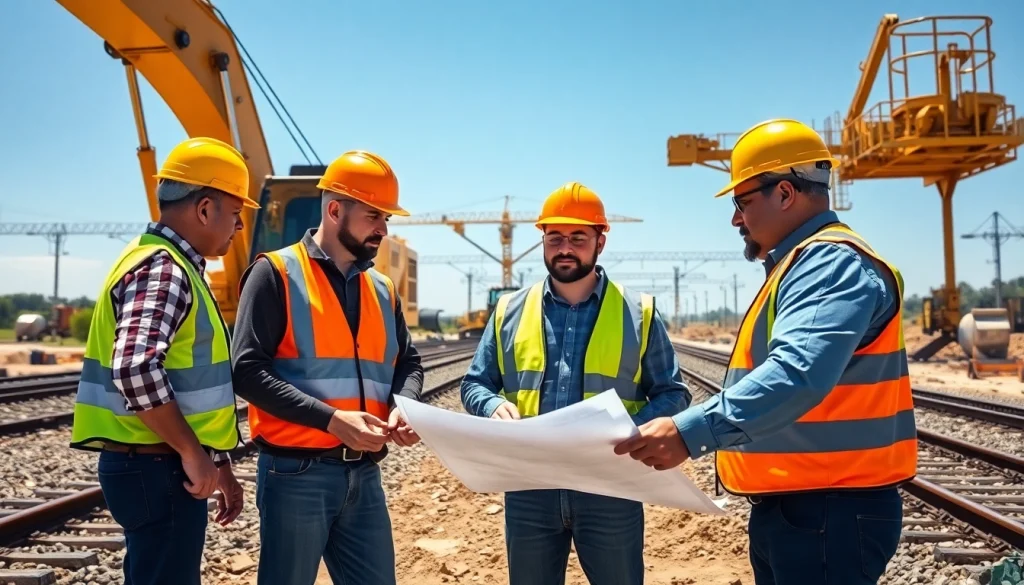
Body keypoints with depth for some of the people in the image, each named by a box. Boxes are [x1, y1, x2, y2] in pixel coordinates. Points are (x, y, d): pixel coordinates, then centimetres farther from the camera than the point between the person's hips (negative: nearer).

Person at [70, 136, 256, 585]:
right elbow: (136, 368, -32)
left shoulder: (175, 266, 15)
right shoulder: (162, 269, -16)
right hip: (157, 468, -10)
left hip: (168, 466, 10)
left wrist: (218, 466, 19)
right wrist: (192, 453, -22)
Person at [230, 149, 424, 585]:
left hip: (364, 475, 6)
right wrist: (331, 419, -21)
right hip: (296, 474, -5)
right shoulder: (276, 273, -6)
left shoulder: (382, 289, 12)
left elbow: (409, 363, 17)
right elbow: (247, 370, -14)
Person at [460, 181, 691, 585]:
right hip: (529, 488, 2)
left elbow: (672, 394, 5)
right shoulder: (510, 310, 8)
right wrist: (495, 405, -11)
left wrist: (631, 429, -15)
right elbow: (475, 384, 13)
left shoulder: (638, 313, 3)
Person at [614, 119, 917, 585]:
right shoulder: (802, 264, 16)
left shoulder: (832, 263, -17)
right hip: (790, 505, 10)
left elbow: (796, 374, -33)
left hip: (829, 510, -10)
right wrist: (701, 428, 16)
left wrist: (691, 431, -39)